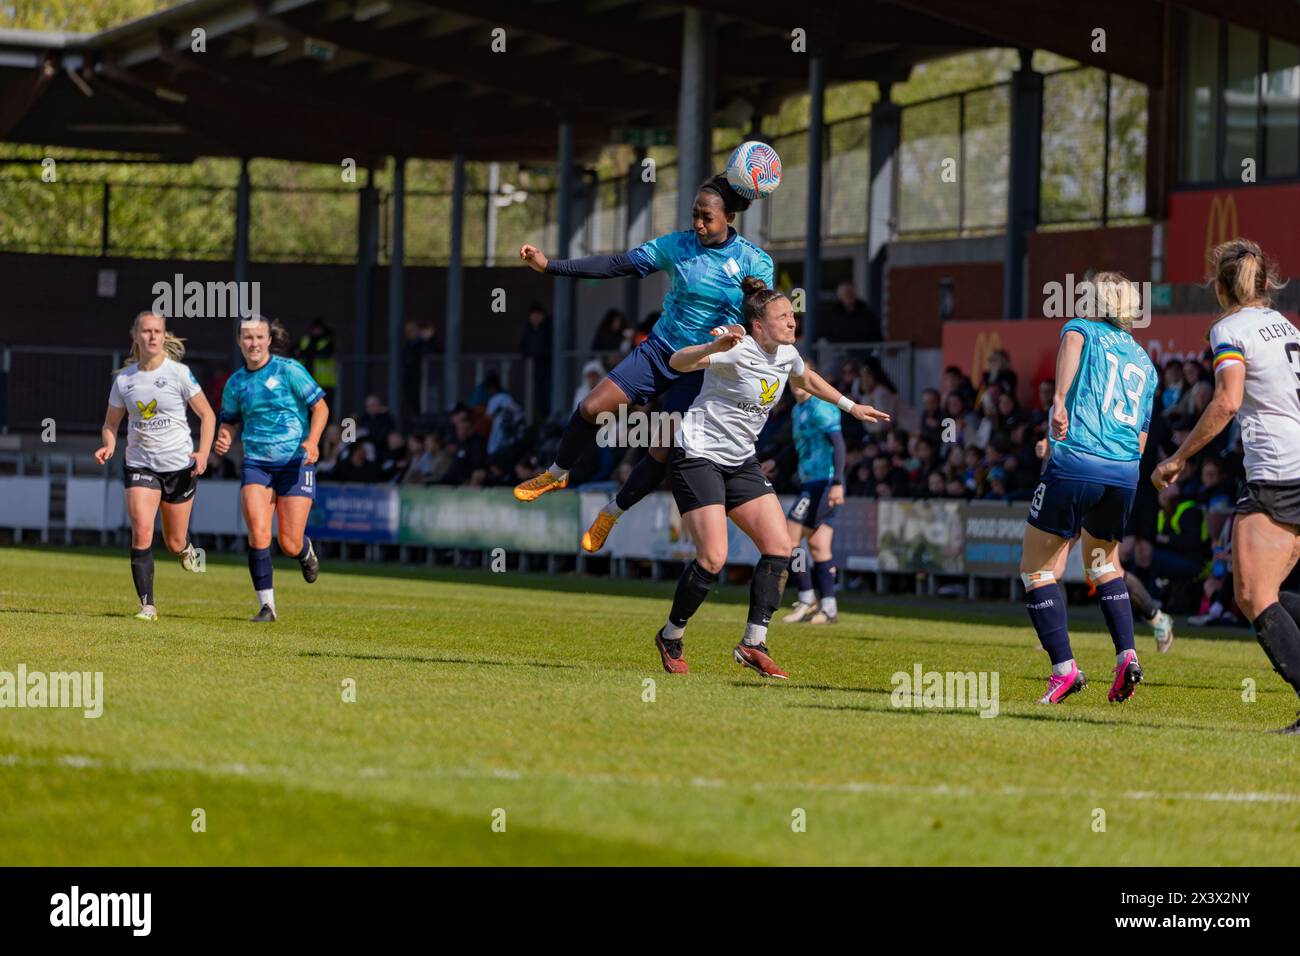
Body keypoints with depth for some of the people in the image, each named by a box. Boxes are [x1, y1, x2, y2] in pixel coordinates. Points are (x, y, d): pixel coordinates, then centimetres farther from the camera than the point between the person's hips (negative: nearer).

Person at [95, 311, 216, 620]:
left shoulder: (179, 373, -8)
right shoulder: (123, 379, 0)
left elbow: (207, 414, -1)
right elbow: (111, 423, 11)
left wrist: (203, 452, -14)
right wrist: (109, 445, -10)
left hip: (180, 465, -1)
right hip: (140, 464, 1)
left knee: (174, 543, 8)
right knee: (141, 534, -18)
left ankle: (187, 549, 47)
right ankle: (147, 605, -11)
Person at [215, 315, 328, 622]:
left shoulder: (288, 370, -6)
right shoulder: (236, 383, 7)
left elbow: (320, 406, -5)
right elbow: (230, 421, 20)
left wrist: (312, 441, -21)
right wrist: (224, 439, -3)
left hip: (295, 462, -3)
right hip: (256, 464, 3)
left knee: (290, 546, -3)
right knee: (258, 535, -17)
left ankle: (306, 552, 35)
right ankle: (266, 605, -9)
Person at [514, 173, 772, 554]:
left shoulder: (755, 262, -10)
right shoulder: (676, 246, -4)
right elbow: (617, 265, -5)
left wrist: (741, 331, -36)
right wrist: (550, 265, -10)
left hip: (702, 369, -2)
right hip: (659, 350, 2)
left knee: (665, 453, -9)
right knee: (592, 408, -10)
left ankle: (612, 512, 16)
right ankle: (558, 473, 17)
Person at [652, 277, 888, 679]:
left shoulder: (786, 355, 4)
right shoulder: (737, 352, -20)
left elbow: (806, 378, 29)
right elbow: (677, 362, -34)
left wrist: (851, 406, 32)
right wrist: (715, 346, -52)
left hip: (741, 462, 8)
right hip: (699, 456, -8)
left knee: (780, 547, -6)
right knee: (712, 559, -16)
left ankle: (753, 645, -2)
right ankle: (670, 639, 6)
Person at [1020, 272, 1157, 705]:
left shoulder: (1083, 329, 9)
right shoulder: (1144, 362, 23)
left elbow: (1072, 342, -18)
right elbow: (1141, 440, 18)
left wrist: (1060, 401, -32)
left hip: (1075, 462, -5)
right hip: (1125, 472, 5)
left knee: (1038, 568, 7)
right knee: (1103, 561, 27)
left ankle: (1064, 668, -6)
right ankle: (1126, 655, 9)